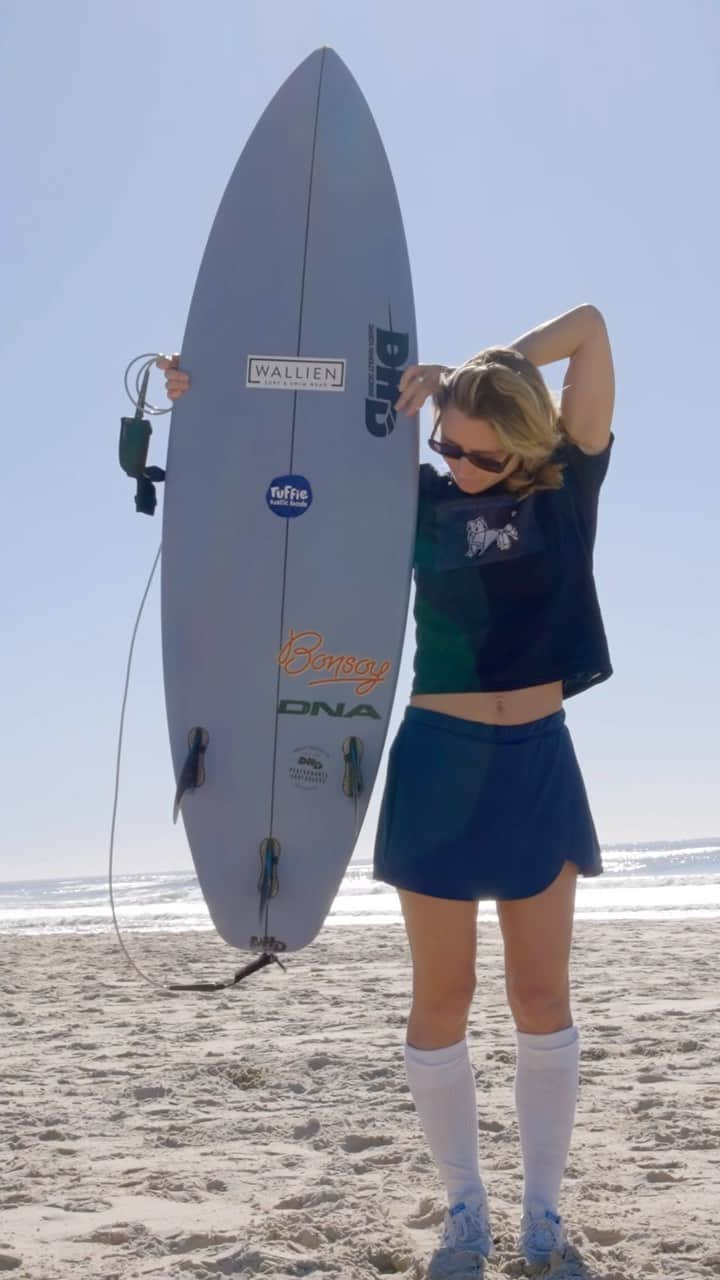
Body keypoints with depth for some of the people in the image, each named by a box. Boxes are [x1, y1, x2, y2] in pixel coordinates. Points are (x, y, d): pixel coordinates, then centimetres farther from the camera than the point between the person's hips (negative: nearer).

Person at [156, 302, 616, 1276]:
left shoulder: (566, 488, 1)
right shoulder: (426, 498, 3)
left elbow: (590, 325, -2)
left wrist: (474, 368, -3)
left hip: (536, 761, 0)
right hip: (441, 760, 0)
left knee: (543, 995, 4)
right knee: (442, 997, 4)